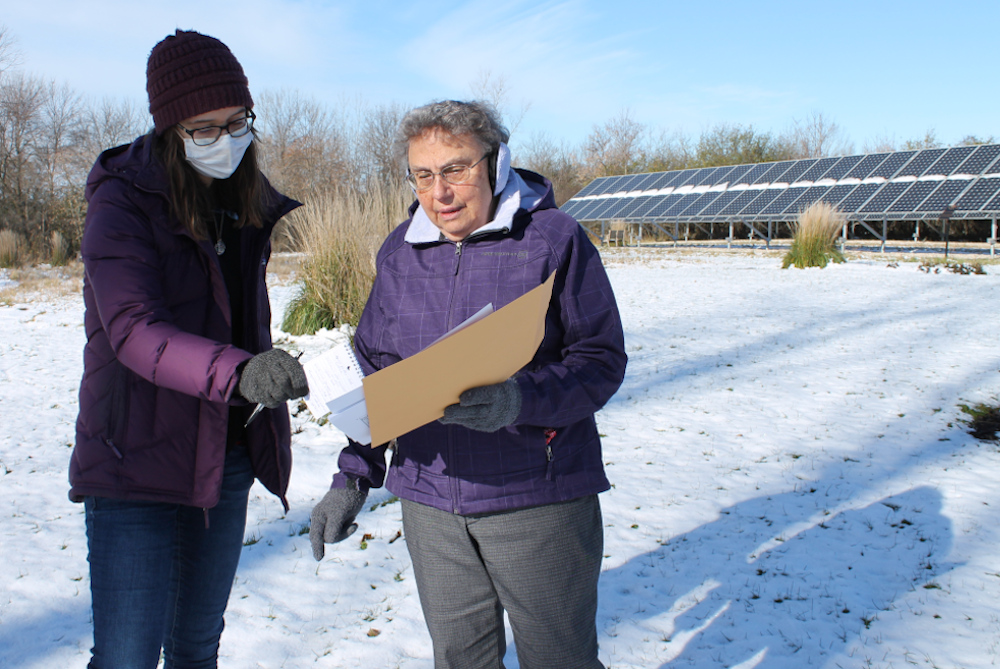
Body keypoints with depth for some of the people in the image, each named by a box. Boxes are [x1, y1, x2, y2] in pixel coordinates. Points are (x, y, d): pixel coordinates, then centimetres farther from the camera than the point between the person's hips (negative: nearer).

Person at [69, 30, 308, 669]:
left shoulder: (248, 202, 7)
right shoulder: (122, 203, -13)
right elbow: (134, 332, -28)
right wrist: (237, 373, -45)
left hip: (229, 460, 6)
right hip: (139, 464, -6)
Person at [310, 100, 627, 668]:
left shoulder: (554, 239, -7)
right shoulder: (400, 253, 8)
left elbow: (601, 359, -10)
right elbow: (377, 374, 13)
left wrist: (522, 400, -28)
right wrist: (354, 475, 7)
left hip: (538, 498, -4)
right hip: (429, 499, 4)